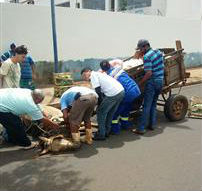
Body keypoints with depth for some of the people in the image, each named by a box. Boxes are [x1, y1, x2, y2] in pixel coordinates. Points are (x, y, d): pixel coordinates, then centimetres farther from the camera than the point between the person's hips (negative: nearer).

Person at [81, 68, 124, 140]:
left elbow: (98, 90, -7)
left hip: (113, 94, -9)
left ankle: (101, 134, 11)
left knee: (100, 112, 4)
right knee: (110, 113, 22)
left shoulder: (93, 75, 2)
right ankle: (106, 132, 32)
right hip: (121, 91, 9)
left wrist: (100, 102, 3)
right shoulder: (99, 74, 29)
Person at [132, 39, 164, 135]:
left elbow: (149, 73, -20)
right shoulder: (159, 52, 10)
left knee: (146, 106, -5)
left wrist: (140, 83, -12)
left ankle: (141, 128, -2)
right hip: (160, 81, 8)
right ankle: (152, 124, 21)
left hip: (152, 82, -8)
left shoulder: (147, 56, -15)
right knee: (153, 104, 17)